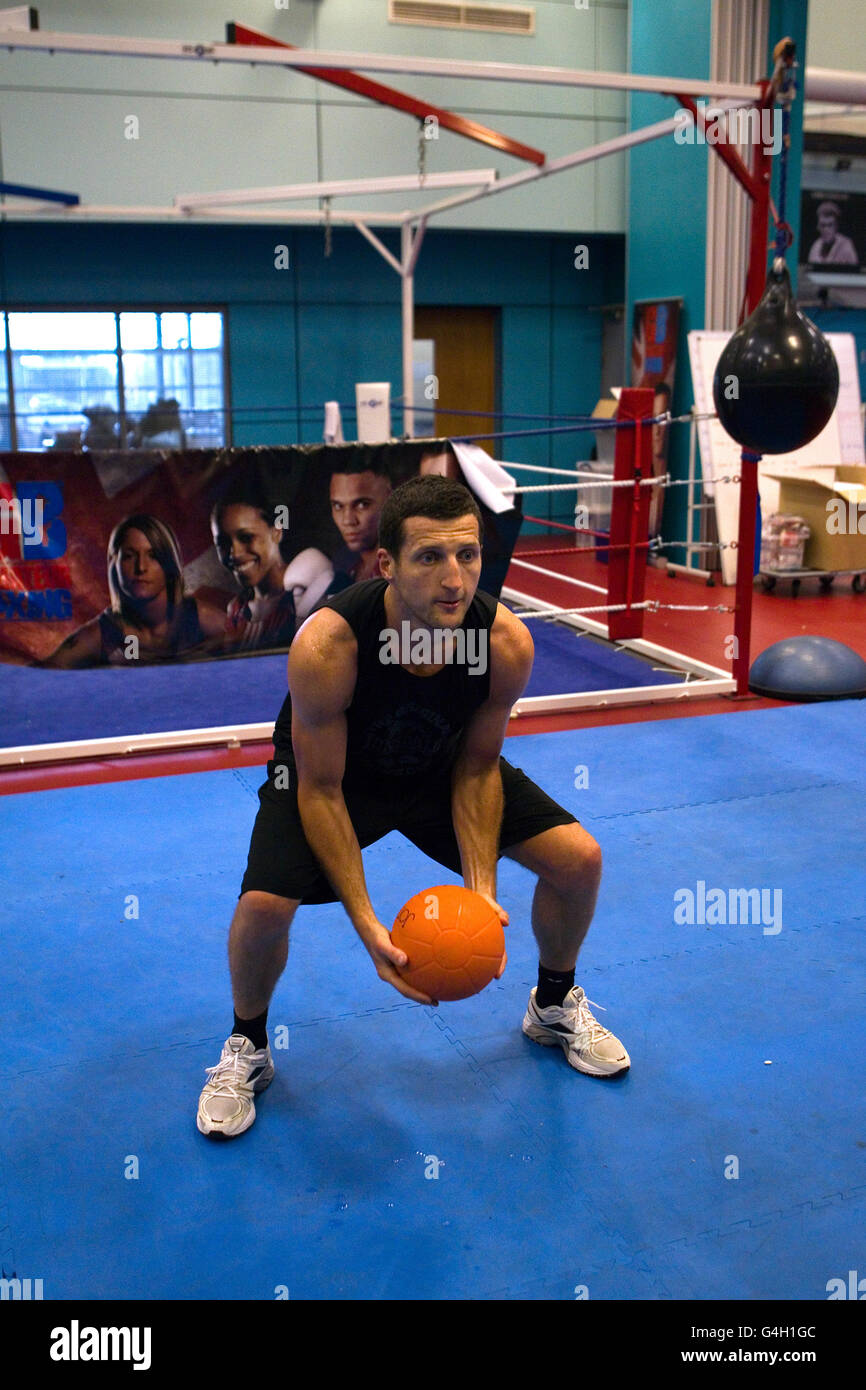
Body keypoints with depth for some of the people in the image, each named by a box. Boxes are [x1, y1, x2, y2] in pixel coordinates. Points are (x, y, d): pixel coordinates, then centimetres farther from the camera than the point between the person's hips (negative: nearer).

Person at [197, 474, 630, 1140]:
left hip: (441, 766, 3)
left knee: (579, 858, -8)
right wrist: (366, 924, -31)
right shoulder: (326, 645, -38)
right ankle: (247, 1048, 7)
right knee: (264, 905, -27)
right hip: (330, 770, -3)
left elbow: (476, 769, -12)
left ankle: (555, 1005, 24)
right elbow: (322, 789, -25)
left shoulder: (506, 642, -28)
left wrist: (481, 890, -22)